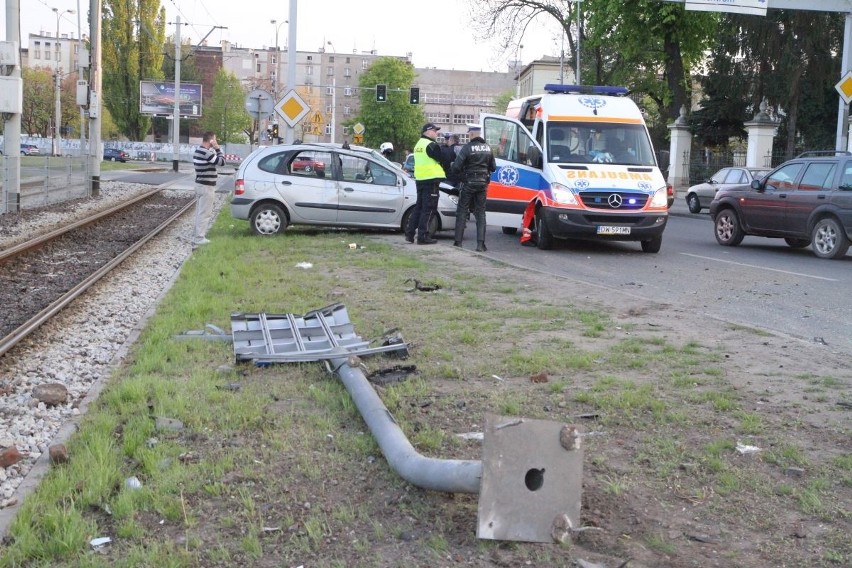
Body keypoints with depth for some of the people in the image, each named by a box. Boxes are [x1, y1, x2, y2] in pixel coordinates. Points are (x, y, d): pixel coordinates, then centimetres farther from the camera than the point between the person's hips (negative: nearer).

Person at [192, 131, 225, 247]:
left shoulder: (197, 151, 9)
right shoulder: (207, 153, -22)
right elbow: (222, 162, -18)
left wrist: (213, 173, 14)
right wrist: (217, 148, -12)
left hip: (199, 184, 10)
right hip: (206, 186, -10)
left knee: (200, 210, 19)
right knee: (205, 213, -5)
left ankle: (197, 232, 29)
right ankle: (199, 238, -5)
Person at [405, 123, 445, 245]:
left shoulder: (419, 144, 16)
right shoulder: (431, 145, -14)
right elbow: (442, 159, -10)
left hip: (419, 179, 9)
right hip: (431, 180, -9)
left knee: (419, 207, 16)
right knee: (428, 209, -4)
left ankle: (409, 233, 15)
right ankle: (423, 237, -4)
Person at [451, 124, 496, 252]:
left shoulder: (467, 148, -13)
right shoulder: (488, 148, 4)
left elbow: (456, 167, -15)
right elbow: (493, 167, 11)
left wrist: (461, 172, 6)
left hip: (468, 183, -4)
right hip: (483, 184, 4)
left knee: (462, 211, 6)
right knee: (480, 212, 8)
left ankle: (458, 242, 4)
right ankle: (480, 244, 1)